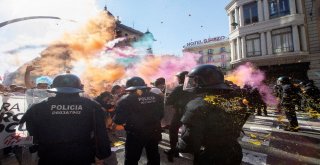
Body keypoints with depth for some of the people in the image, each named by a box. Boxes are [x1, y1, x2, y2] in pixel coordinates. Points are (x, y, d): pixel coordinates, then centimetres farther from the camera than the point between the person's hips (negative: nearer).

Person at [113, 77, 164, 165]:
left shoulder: (126, 100, -17)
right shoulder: (157, 97, -3)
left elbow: (119, 120, -14)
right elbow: (161, 114, 7)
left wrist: (114, 120, 7)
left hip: (135, 135, -4)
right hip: (154, 132, 4)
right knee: (154, 156, 25)